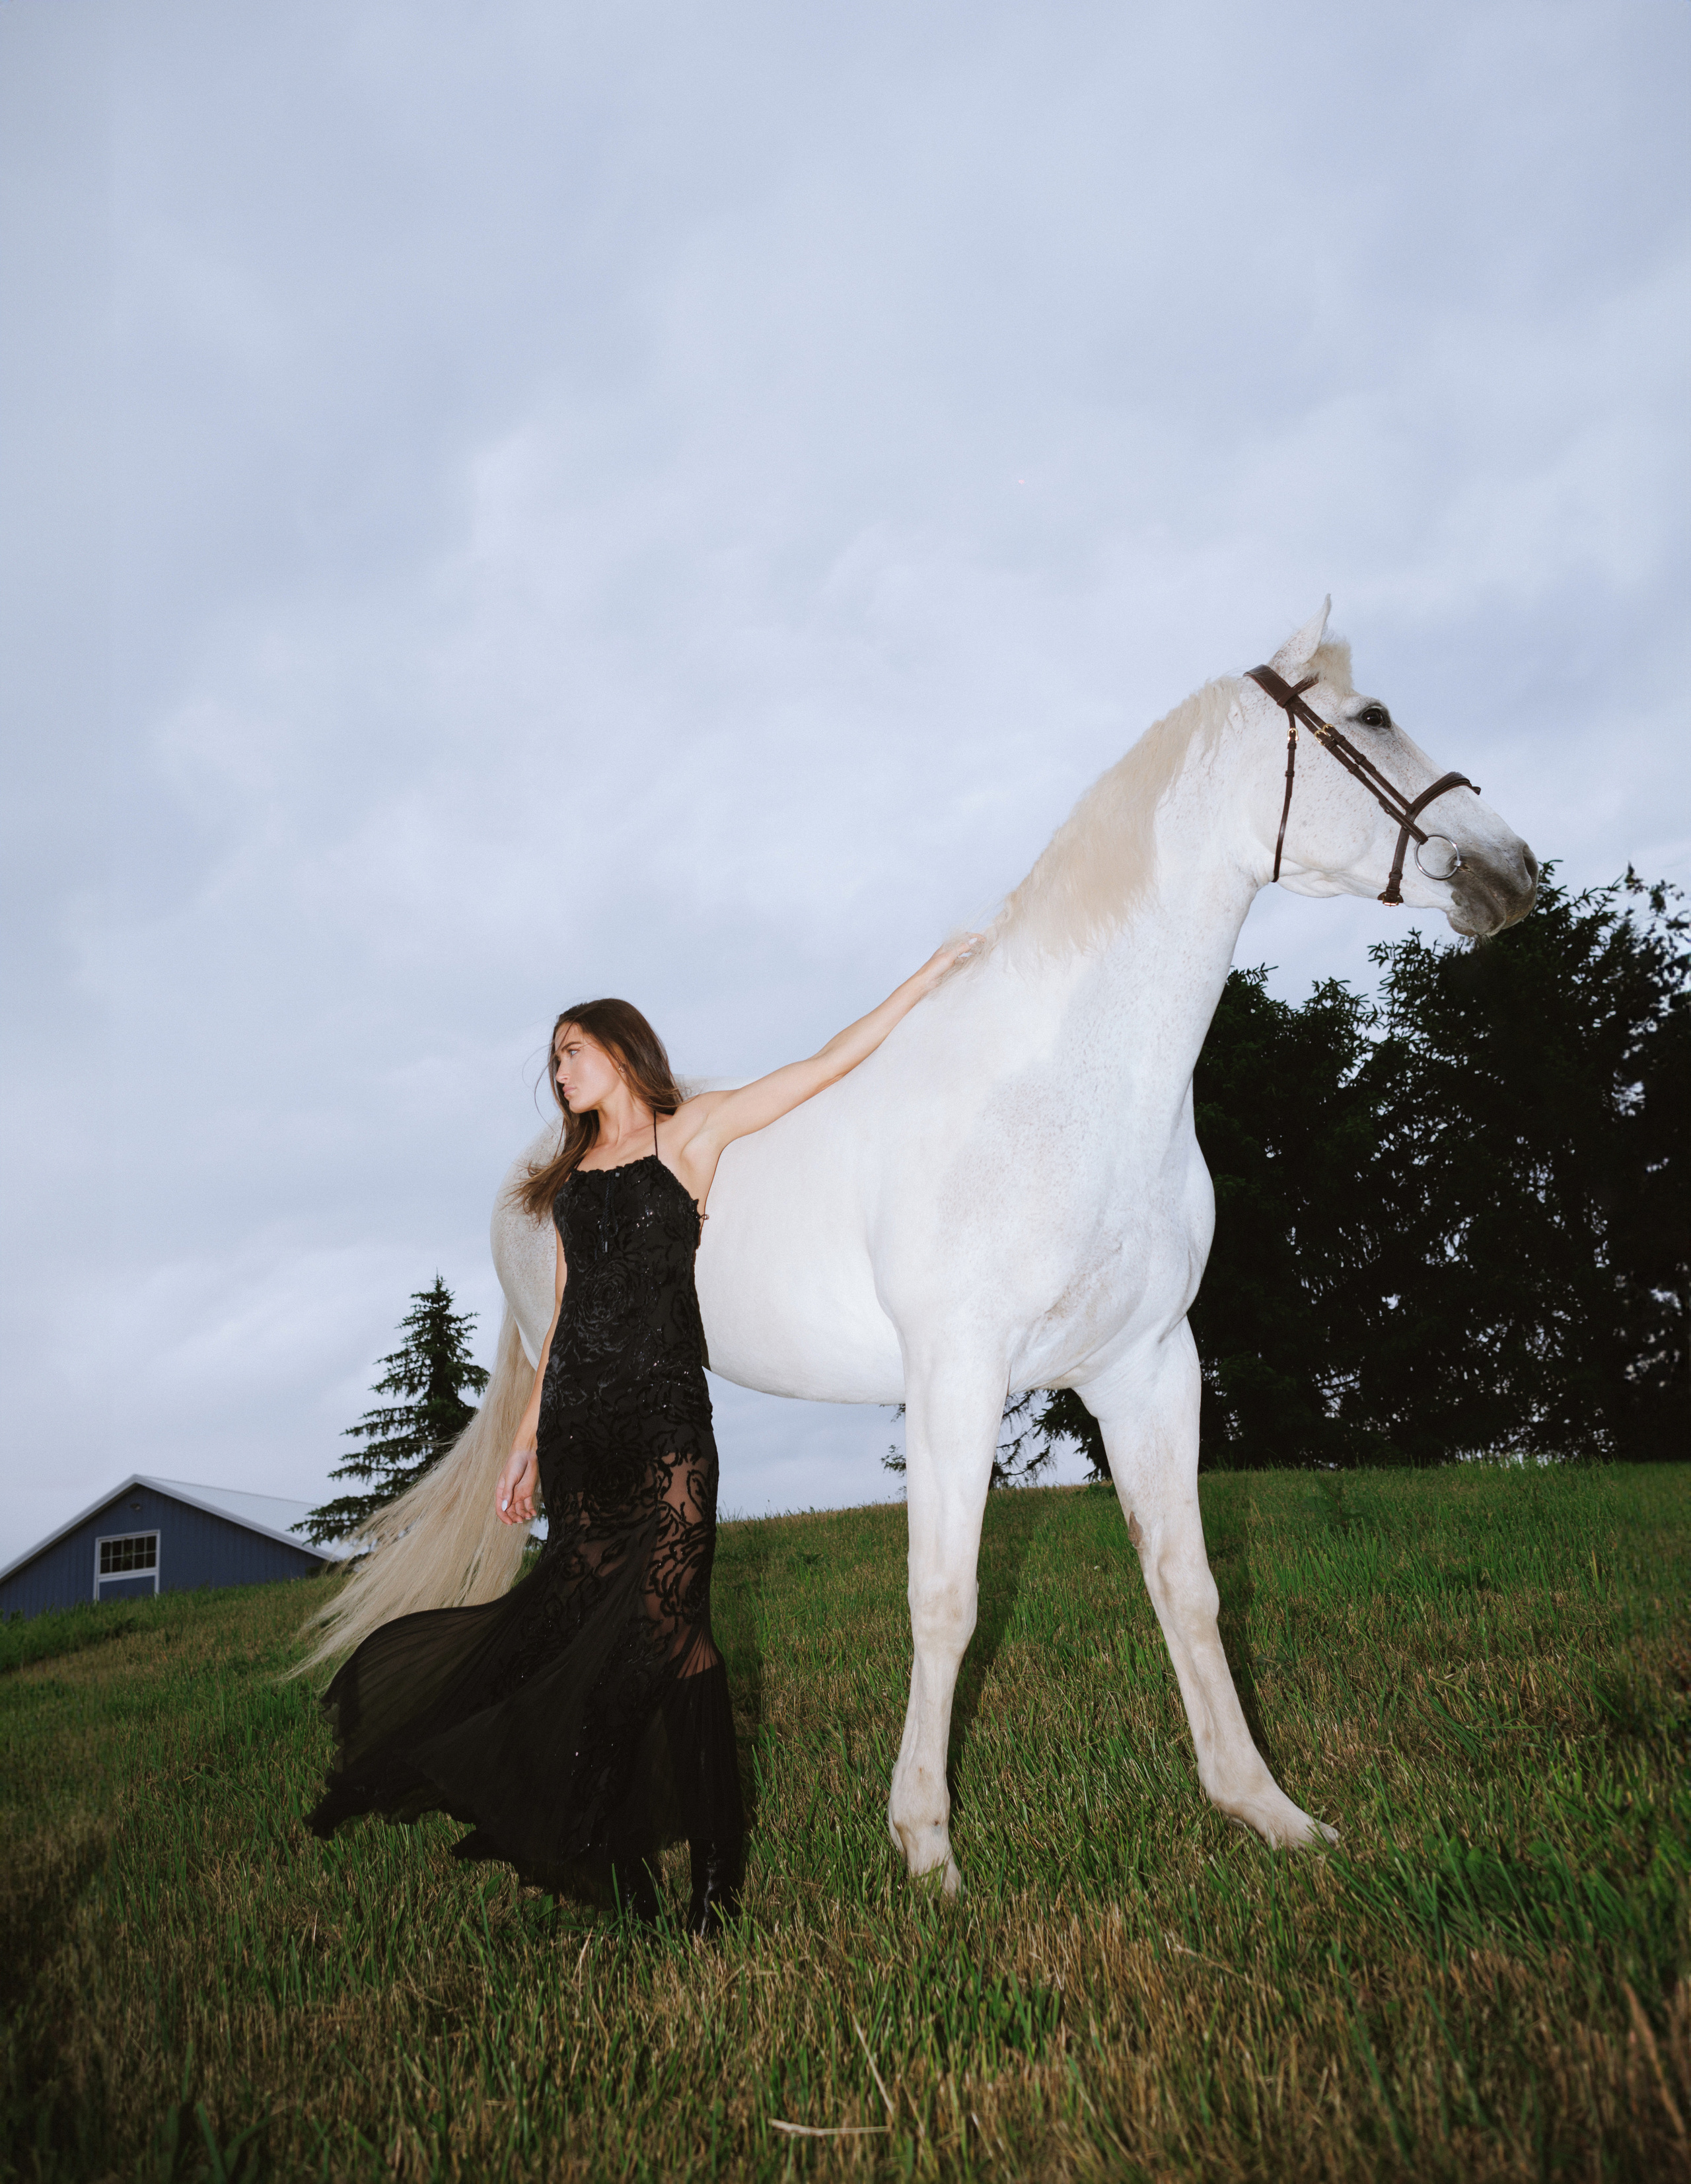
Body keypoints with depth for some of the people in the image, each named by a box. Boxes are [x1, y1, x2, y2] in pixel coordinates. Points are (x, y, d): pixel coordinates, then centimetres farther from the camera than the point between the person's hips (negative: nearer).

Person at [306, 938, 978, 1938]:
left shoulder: (692, 1130, 4)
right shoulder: (573, 1172, 19)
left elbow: (830, 1063, 2)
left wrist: (930, 976, 0)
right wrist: (528, 1438, 17)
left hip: (664, 1416, -5)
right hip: (575, 1423, 5)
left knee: (666, 1625, -8)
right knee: (590, 1626, 4)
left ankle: (717, 1867, 3)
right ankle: (627, 1867, 16)